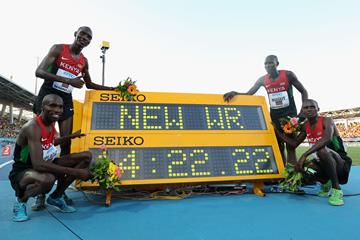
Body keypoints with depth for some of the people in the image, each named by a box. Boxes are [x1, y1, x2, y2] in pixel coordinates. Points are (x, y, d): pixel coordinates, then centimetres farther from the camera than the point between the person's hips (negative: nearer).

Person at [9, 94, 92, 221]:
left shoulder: (52, 122, -1)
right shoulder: (32, 127, -27)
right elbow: (38, 164, -37)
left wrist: (70, 137, 12)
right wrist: (75, 172, -37)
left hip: (46, 165, 8)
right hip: (22, 173, -8)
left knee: (86, 156, -4)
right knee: (47, 179, -43)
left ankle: (56, 197, 9)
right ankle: (21, 201, -4)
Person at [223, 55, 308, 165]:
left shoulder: (288, 75, -8)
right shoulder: (262, 80, 0)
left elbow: (303, 91, -1)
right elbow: (249, 94, -4)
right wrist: (235, 93, -23)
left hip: (290, 113, -3)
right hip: (274, 114, 4)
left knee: (290, 145, -6)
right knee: (278, 146, 8)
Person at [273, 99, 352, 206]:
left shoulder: (326, 120, -16)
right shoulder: (305, 126, 3)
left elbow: (327, 139, -37)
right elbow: (294, 143, 9)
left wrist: (304, 155, -43)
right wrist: (277, 131, 2)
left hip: (339, 163, -6)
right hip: (322, 163, 6)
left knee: (322, 150, -36)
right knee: (301, 167, -21)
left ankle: (337, 190, -21)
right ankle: (325, 183, 12)